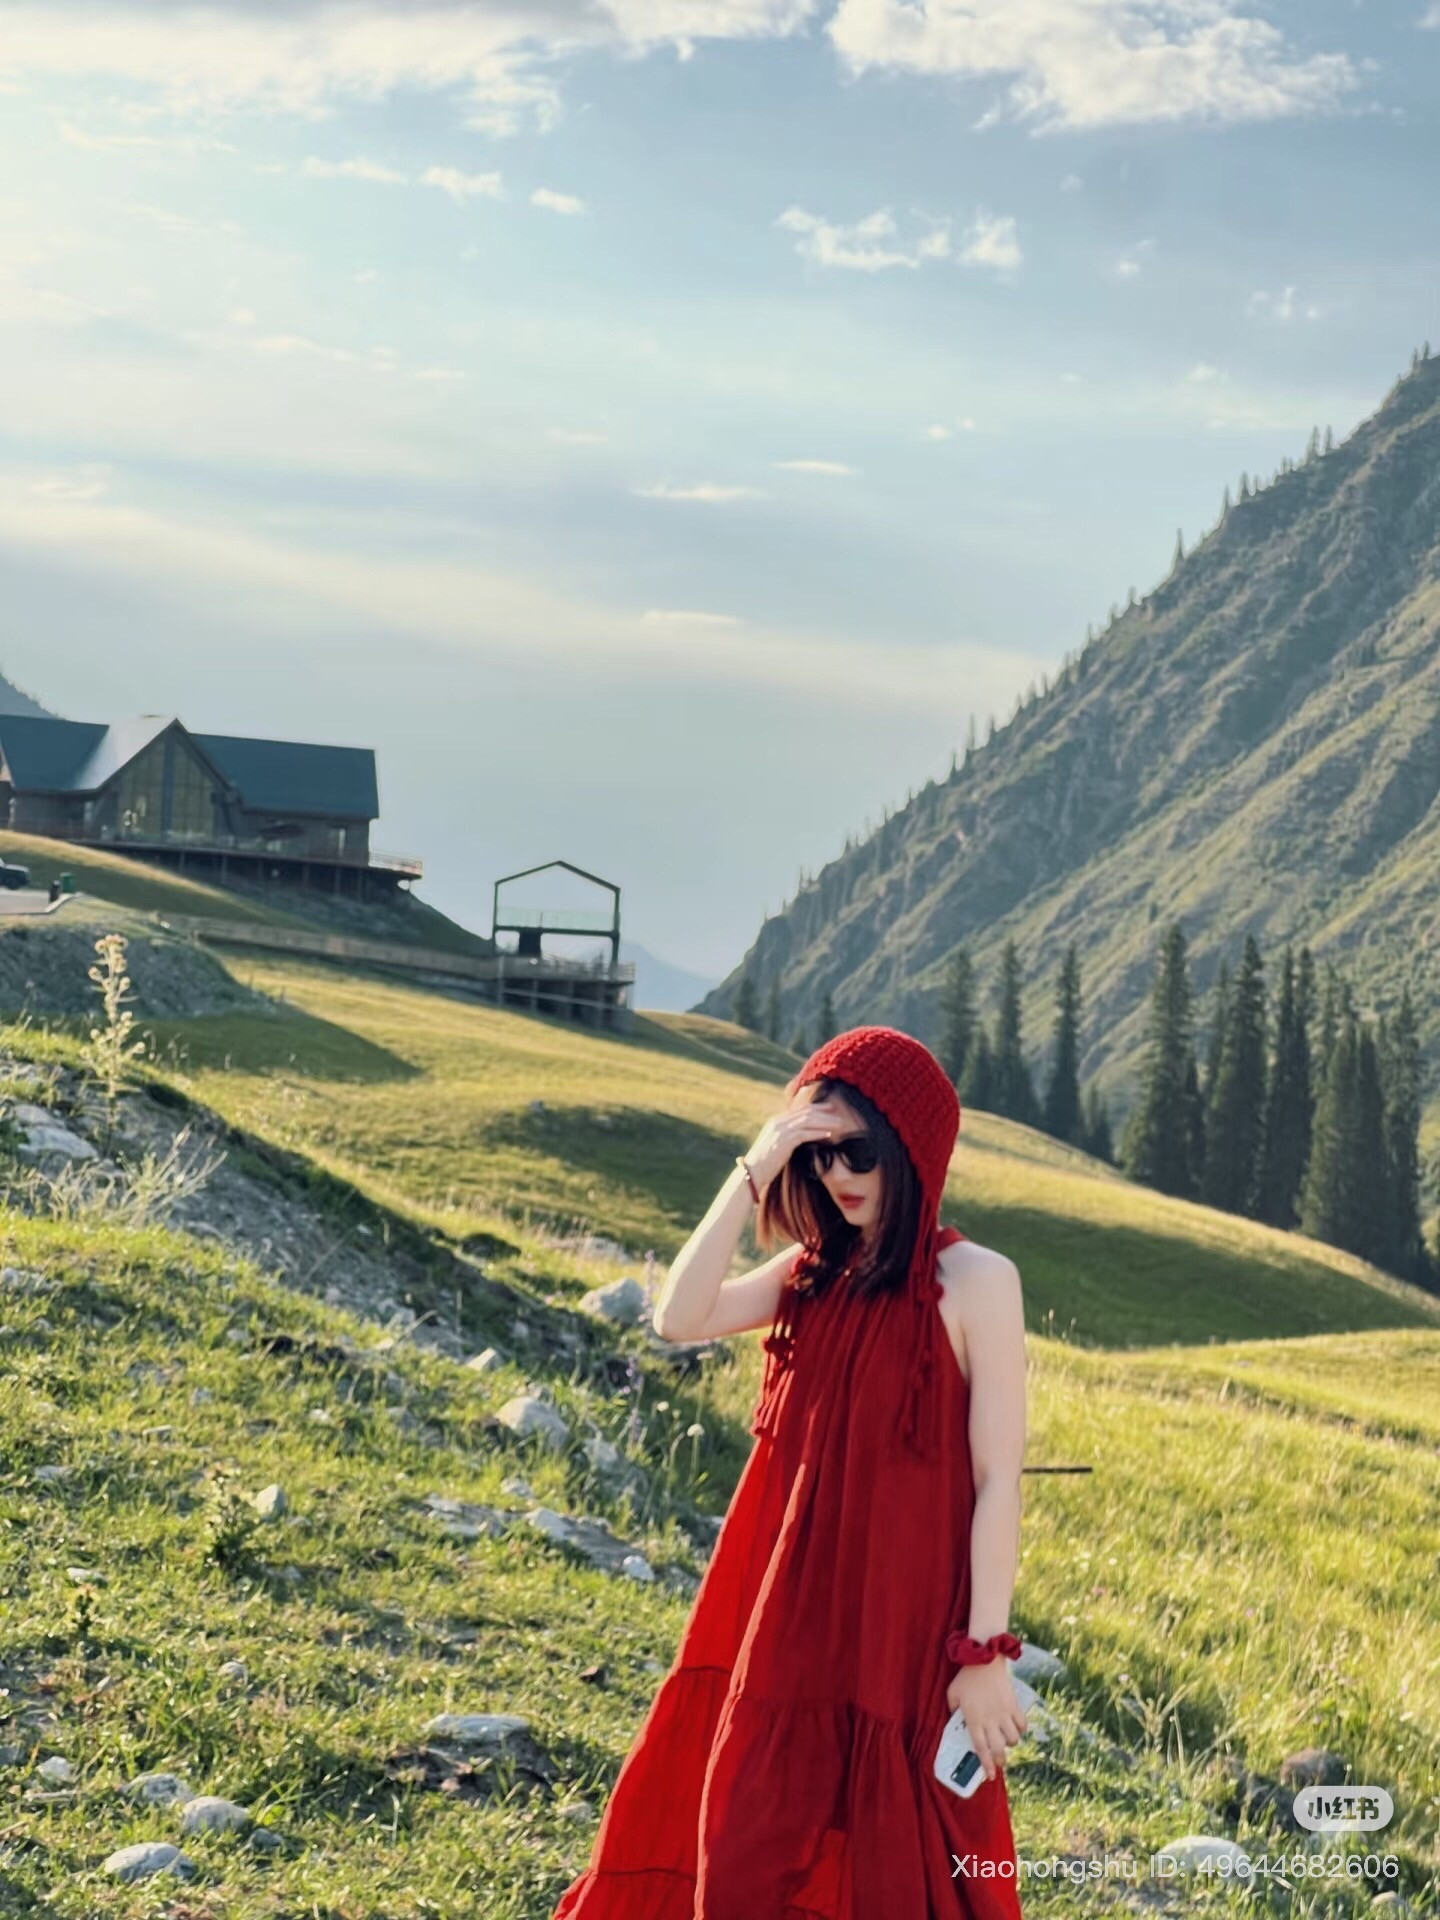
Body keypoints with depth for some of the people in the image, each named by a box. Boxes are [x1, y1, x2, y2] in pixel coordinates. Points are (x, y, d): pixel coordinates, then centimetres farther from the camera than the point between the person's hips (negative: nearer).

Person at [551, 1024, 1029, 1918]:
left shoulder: (976, 1282, -8)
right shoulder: (813, 1271, 8)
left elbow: (1000, 1481, -10)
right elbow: (680, 1319, -8)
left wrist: (985, 1652, -13)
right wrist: (752, 1178, -12)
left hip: (902, 1620, -5)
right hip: (789, 1608, 6)